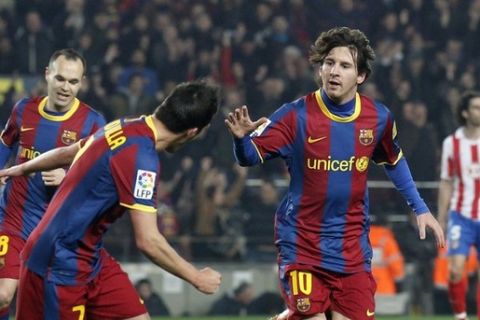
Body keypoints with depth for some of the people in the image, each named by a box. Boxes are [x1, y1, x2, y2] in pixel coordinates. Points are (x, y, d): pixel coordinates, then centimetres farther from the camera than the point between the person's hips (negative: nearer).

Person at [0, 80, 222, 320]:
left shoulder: (125, 128, 2)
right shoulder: (141, 156, -25)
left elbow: (66, 154, 22)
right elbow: (148, 241, -27)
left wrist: (22, 169, 40)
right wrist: (197, 278, -15)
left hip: (90, 257, 9)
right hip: (62, 265, -9)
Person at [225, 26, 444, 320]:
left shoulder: (379, 118, -2)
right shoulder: (297, 115, -12)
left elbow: (394, 161, 18)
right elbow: (250, 157, -13)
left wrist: (420, 208, 16)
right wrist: (242, 139, -35)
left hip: (352, 248, 3)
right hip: (301, 243, -3)